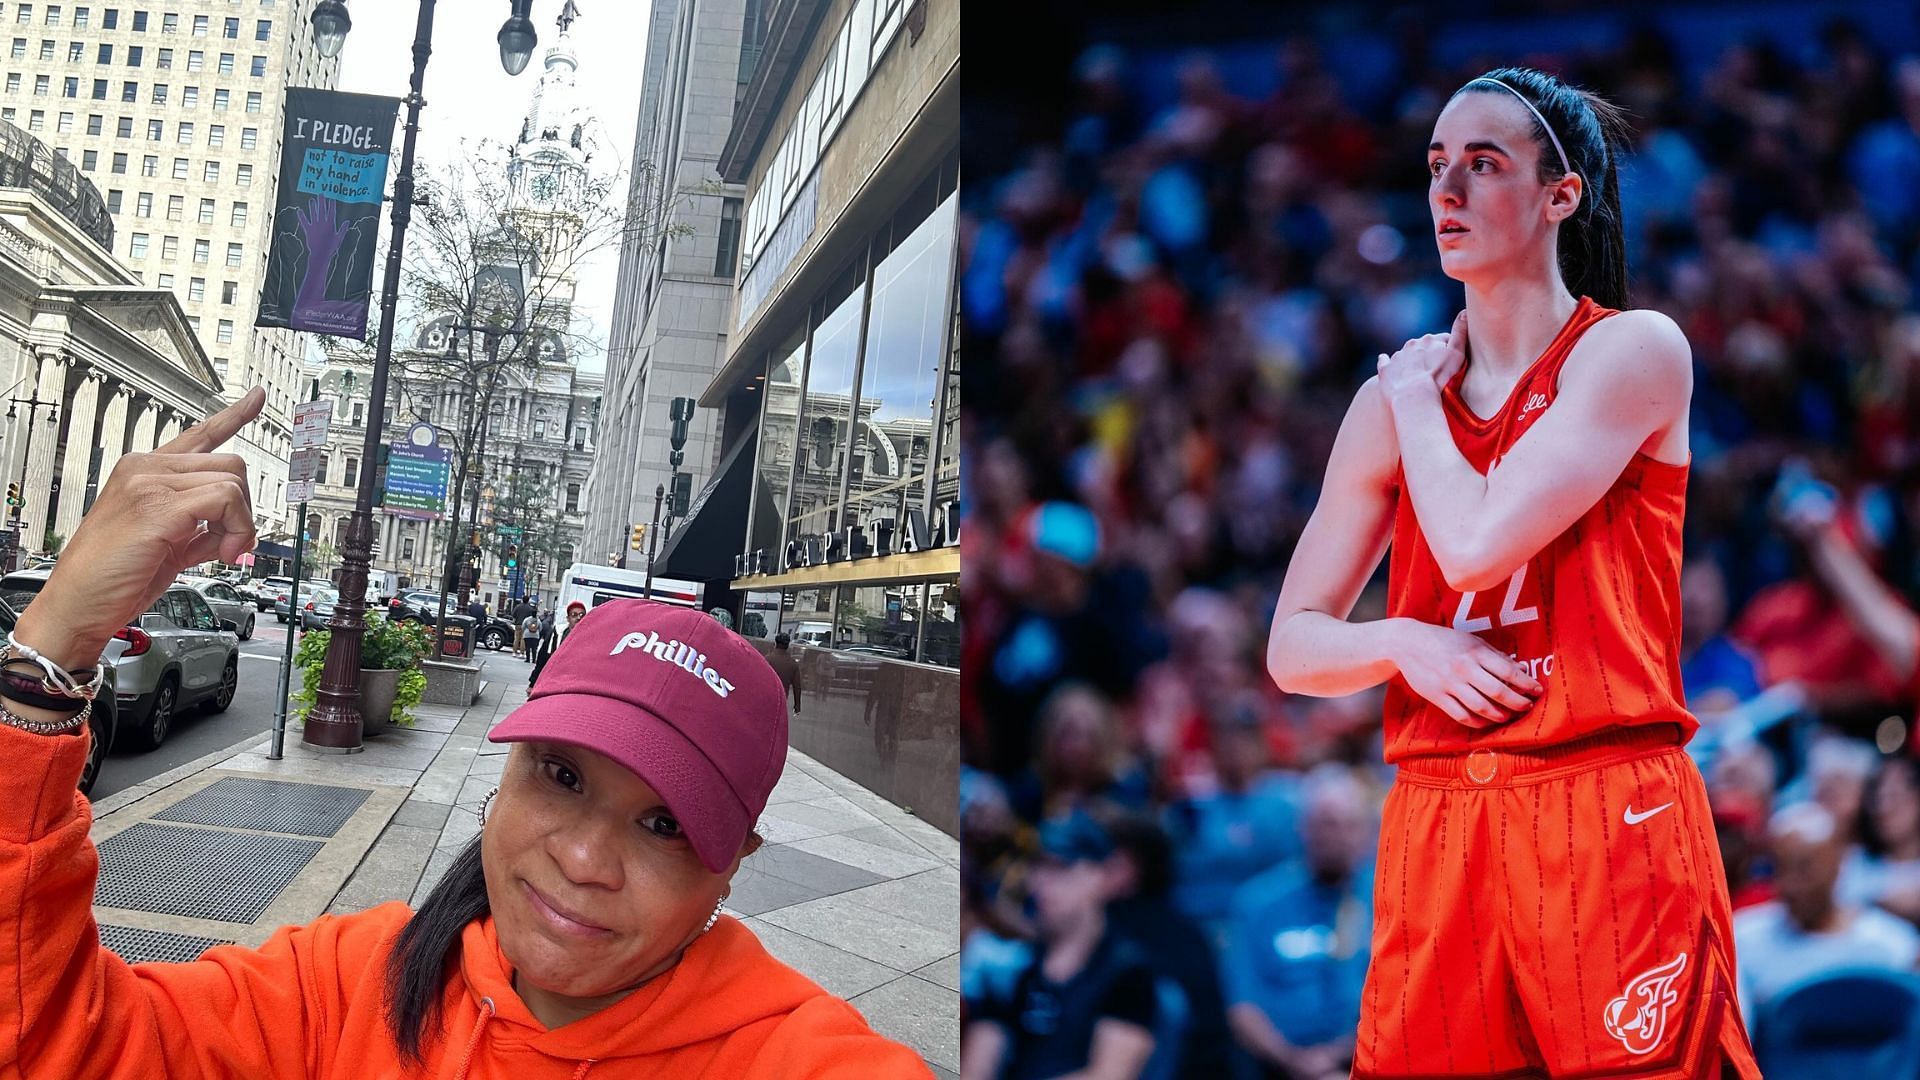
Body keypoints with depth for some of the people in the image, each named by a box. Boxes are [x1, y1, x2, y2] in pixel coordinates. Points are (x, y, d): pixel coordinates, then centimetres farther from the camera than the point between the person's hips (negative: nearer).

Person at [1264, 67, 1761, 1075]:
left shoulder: (1633, 349, -2)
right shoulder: (1393, 397, 10)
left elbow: (1476, 544, -18)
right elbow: (1291, 648, 10)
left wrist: (1417, 395, -2)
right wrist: (1403, 643, -10)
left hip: (1610, 816, -4)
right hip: (1433, 829, 4)